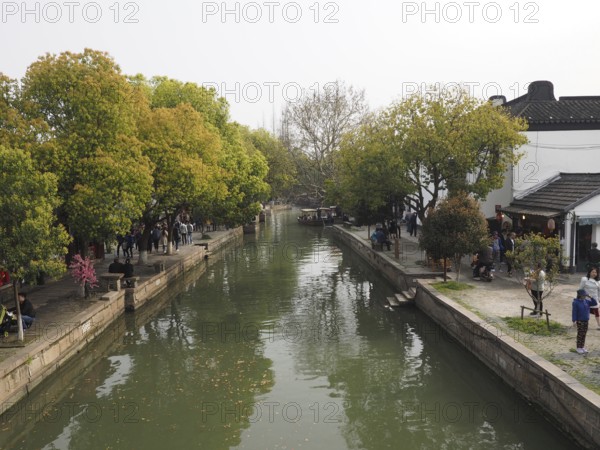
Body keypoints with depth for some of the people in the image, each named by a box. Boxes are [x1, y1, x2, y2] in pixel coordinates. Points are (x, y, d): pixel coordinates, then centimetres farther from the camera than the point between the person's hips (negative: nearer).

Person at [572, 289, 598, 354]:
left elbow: (595, 303, 1)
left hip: (586, 321, 6)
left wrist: (591, 297, -11)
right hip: (579, 321, -6)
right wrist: (574, 321, -18)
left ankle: (582, 347, 21)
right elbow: (574, 312, -15)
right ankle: (578, 348, 9)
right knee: (580, 334, 0)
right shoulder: (575, 302, -15)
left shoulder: (586, 301, 3)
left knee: (584, 334, 11)